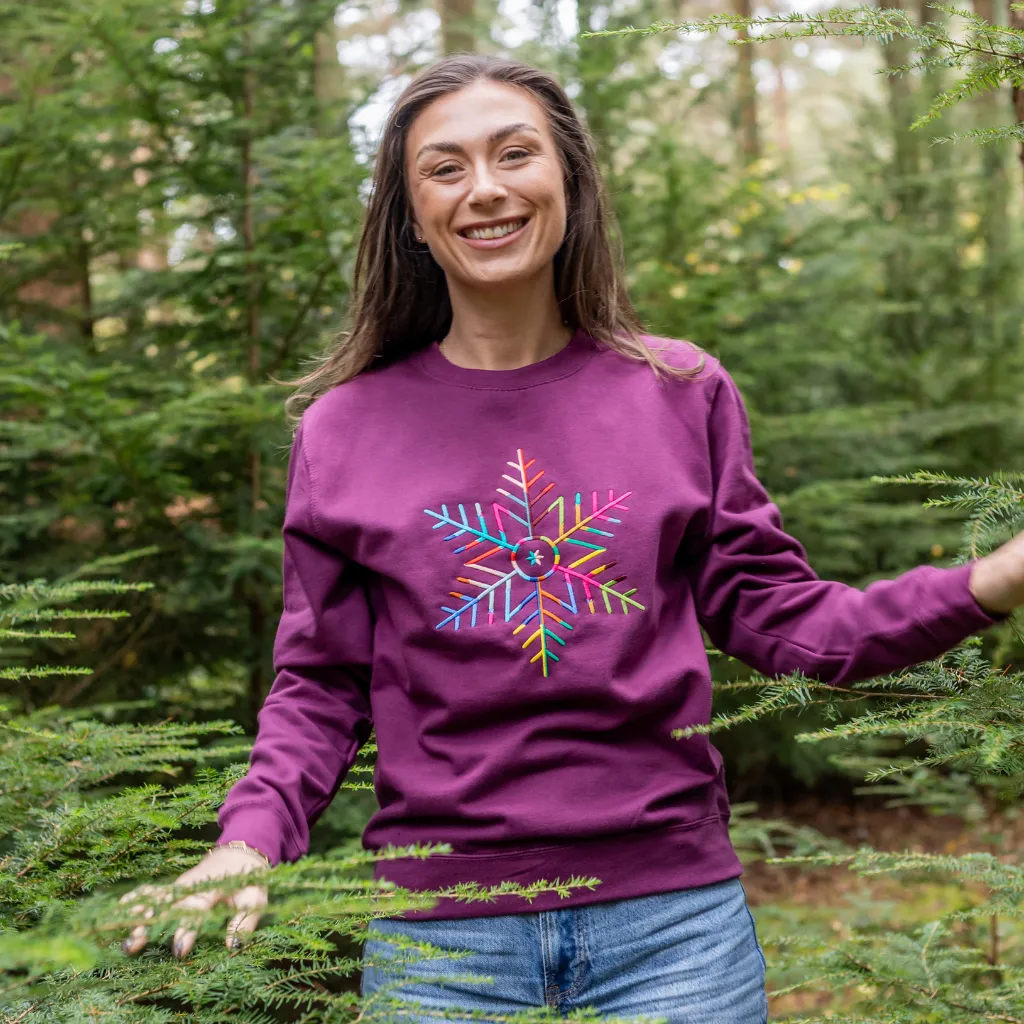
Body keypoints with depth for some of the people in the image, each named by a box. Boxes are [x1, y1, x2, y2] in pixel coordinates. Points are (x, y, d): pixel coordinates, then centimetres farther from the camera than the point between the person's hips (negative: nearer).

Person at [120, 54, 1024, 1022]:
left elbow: (773, 615, 5)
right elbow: (321, 685, 6)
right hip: (439, 930, 0)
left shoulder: (682, 391, 5)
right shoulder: (345, 431, 2)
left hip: (674, 911, 1)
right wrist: (249, 842, -11)